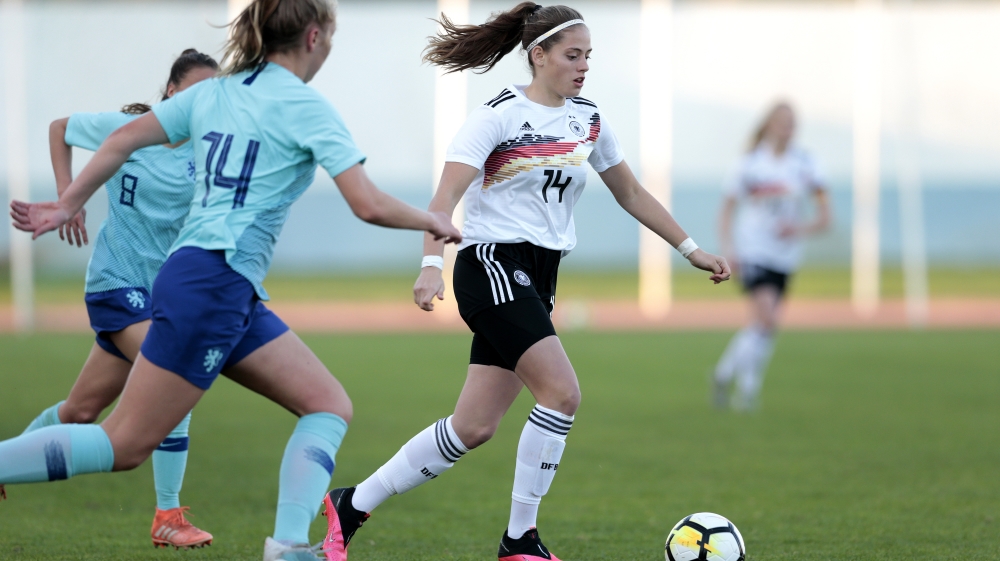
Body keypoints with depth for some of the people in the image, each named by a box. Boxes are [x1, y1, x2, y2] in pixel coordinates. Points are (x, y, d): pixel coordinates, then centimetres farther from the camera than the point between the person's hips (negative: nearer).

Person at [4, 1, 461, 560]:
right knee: (125, 445, -7)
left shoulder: (213, 92, 14)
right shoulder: (307, 107, -7)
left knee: (330, 404, 5)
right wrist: (433, 222, 5)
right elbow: (370, 205, -12)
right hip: (213, 285, -9)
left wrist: (68, 205, 21)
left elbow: (123, 140, 13)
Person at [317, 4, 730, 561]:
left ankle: (353, 505, 13)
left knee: (474, 427, 3)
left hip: (539, 280, 7)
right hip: (493, 266, -7)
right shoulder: (500, 114, -10)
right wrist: (432, 264, -32)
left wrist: (692, 249, 17)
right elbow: (448, 194, -18)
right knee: (563, 393, -19)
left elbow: (632, 194, 20)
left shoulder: (589, 119, 10)